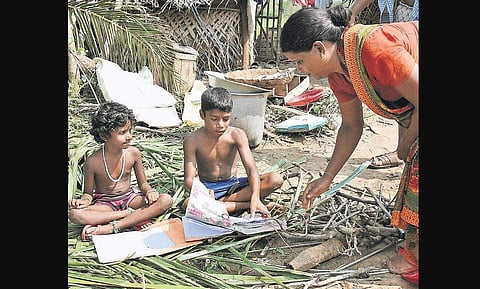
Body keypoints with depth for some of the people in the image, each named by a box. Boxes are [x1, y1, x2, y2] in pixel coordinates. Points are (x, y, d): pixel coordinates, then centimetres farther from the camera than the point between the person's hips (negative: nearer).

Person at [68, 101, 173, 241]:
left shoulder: (133, 153, -8)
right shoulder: (93, 161, -14)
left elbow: (143, 183, 4)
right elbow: (88, 193, 0)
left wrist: (149, 191, -20)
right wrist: (85, 200, -25)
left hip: (129, 198, 2)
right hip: (105, 203, -2)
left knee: (166, 200, -25)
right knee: (74, 214, -33)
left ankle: (111, 228, -32)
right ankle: (136, 216, -26)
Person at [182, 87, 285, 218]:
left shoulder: (236, 135, -10)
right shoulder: (192, 141, -14)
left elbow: (251, 169, -20)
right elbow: (189, 180, -19)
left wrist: (255, 197, -39)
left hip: (234, 185, 2)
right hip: (208, 189, -1)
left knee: (276, 179, -21)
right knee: (188, 204, -37)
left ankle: (220, 202, -22)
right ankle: (246, 205, -26)